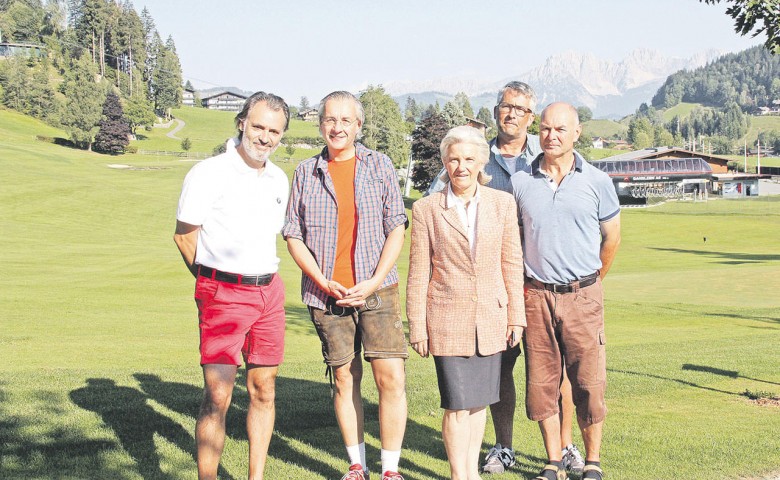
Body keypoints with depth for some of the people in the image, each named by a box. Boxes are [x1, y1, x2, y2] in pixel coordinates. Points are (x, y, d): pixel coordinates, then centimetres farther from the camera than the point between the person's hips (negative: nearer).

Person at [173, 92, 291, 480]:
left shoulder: (279, 179, 11)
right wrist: (215, 280, 7)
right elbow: (184, 236, -2)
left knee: (263, 390, 10)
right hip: (222, 294, -6)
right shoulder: (209, 173, -8)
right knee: (217, 395, -11)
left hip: (269, 291, 6)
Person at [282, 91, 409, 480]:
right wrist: (324, 283, -6)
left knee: (391, 377, -9)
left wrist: (374, 282, -8)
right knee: (344, 378, 7)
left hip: (377, 291, -1)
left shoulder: (379, 166, 5)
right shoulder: (306, 172, 7)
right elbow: (293, 235, 6)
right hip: (327, 295, 1)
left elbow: (396, 229, 2)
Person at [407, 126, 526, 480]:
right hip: (448, 320, -2)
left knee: (477, 400, 11)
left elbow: (512, 264, 7)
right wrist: (417, 328, -2)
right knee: (457, 405, -4)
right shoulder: (426, 209, -2)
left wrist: (515, 317, 5)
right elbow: (418, 274, -1)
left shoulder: (502, 203, 4)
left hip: (490, 318, 3)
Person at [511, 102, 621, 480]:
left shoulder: (596, 182, 1)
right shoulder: (521, 182, 4)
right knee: (541, 384, 5)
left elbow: (611, 238, 12)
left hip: (582, 296, -1)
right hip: (536, 295, 1)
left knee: (589, 383, 1)